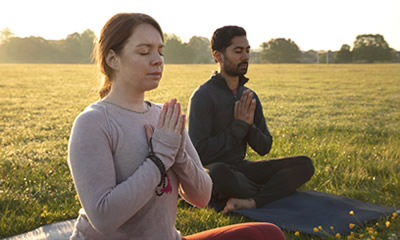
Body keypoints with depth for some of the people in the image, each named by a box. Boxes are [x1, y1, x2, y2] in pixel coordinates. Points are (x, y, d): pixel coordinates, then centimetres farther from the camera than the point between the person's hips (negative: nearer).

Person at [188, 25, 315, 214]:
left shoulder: (250, 97, 9)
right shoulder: (203, 96, -11)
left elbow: (264, 147, 10)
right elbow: (199, 152, -18)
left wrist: (249, 127, -11)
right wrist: (238, 127, -15)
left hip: (240, 169, 7)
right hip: (211, 171, -6)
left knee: (304, 164, -8)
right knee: (220, 173, -42)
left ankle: (250, 202, -31)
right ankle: (275, 192, -12)